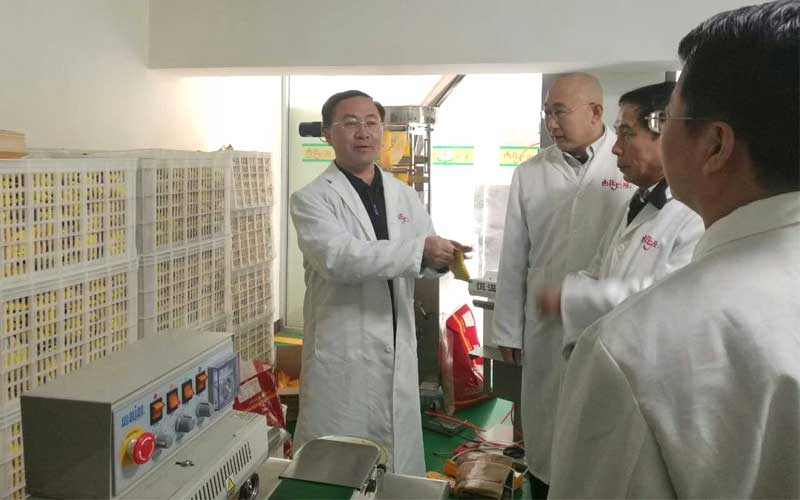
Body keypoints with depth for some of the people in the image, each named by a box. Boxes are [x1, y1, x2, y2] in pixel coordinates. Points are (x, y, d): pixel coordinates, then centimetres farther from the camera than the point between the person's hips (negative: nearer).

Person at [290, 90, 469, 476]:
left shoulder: (405, 196, 12)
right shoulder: (311, 198, -6)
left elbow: (422, 260, 10)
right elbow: (338, 258, -22)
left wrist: (443, 258, -14)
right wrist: (419, 249, -26)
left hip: (398, 351, 5)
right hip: (341, 356, -5)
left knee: (401, 461, 16)